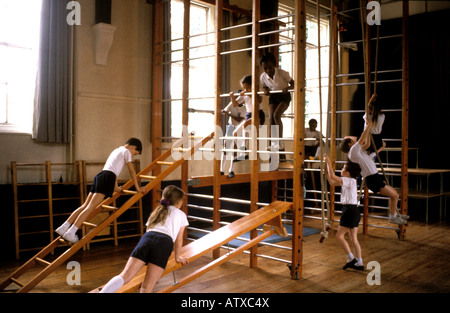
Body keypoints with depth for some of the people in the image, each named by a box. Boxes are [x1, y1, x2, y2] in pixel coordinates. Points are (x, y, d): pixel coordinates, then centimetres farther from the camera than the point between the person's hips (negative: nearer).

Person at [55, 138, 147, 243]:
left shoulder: (116, 151, 33)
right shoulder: (126, 151, 8)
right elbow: (132, 171, 6)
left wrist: (116, 187, 45)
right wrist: (138, 188, 11)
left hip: (99, 176, 8)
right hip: (107, 178, -8)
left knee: (85, 205, 5)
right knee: (91, 207, -15)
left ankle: (63, 228, 1)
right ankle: (71, 233, -22)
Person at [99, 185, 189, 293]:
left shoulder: (156, 212, 37)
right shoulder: (181, 215, 26)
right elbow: (178, 240, 26)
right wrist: (178, 257, 42)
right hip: (165, 243, -3)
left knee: (124, 276, -7)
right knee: (147, 286, -10)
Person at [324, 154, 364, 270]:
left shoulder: (350, 181, -13)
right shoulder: (348, 181, 13)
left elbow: (333, 176, -22)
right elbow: (332, 182, 20)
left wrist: (328, 162, -14)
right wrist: (326, 169, 16)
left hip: (350, 210, -10)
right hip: (353, 210, 10)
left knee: (339, 235, -2)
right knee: (353, 238, 10)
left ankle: (351, 258, 1)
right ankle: (359, 263, 13)